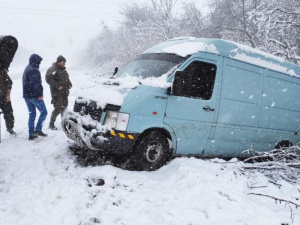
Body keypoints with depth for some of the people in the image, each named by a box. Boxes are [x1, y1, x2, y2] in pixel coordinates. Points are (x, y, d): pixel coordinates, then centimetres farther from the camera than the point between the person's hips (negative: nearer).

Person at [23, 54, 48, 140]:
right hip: (34, 96, -9)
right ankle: (38, 130, -3)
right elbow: (36, 84, -22)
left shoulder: (27, 69, 17)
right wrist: (39, 95, -18)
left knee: (32, 114, 13)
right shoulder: (34, 70, -15)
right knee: (43, 112, 2)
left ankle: (31, 134, 13)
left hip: (26, 96, 9)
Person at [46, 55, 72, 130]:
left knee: (64, 107, 13)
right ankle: (51, 124, 6)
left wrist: (69, 84, 9)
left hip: (64, 93, 8)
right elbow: (48, 79, -19)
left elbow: (67, 78, 28)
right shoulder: (52, 70, -11)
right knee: (58, 109, -8)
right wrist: (57, 86, -23)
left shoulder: (63, 70, 16)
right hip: (57, 93, -8)